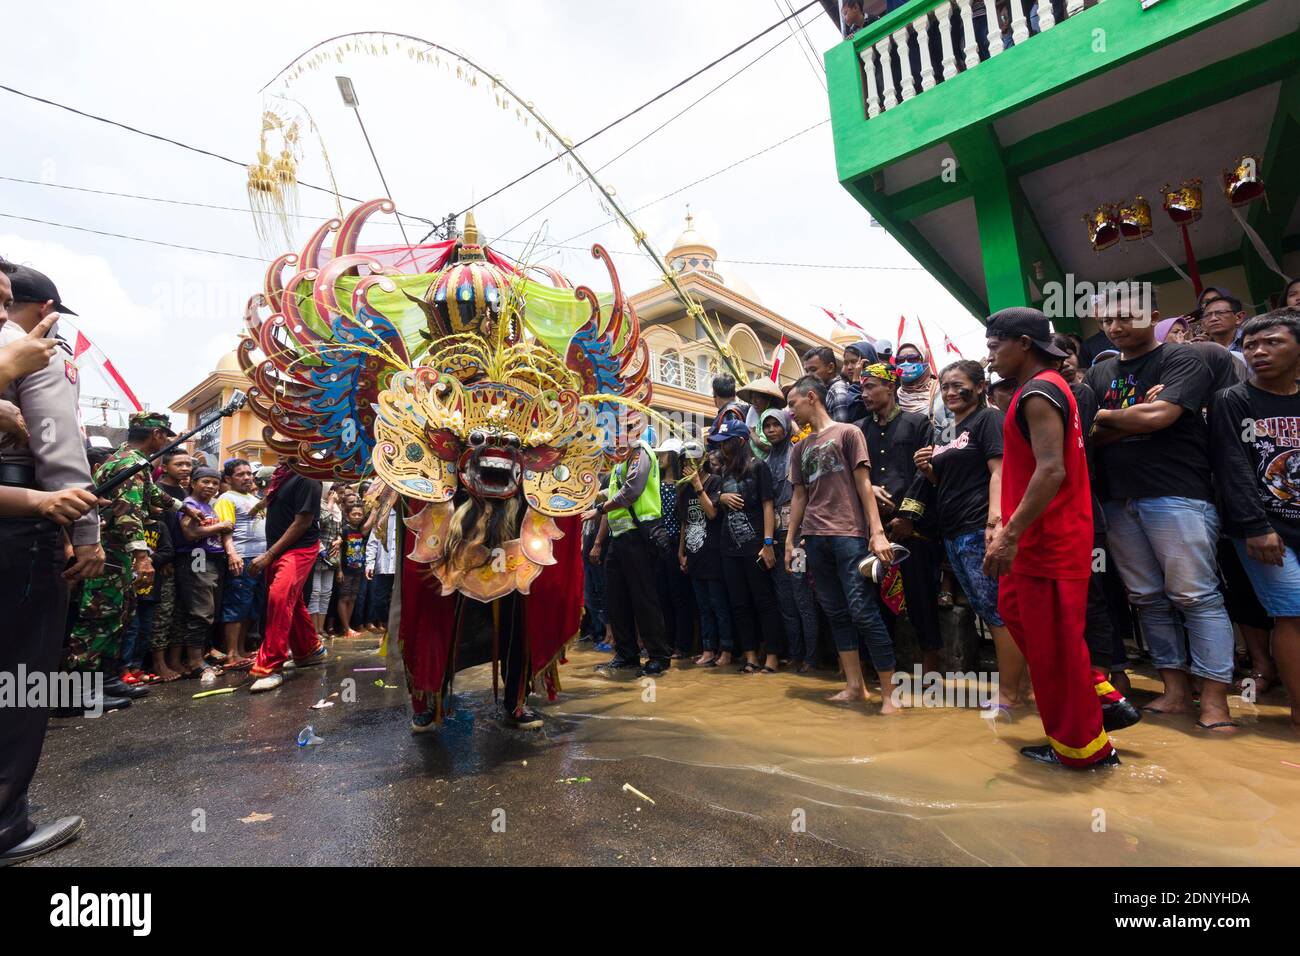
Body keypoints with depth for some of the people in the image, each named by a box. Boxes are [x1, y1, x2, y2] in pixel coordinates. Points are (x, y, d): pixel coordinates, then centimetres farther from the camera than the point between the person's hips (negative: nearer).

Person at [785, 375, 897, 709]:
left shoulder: (848, 433, 3)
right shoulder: (800, 449, 18)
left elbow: (863, 484, -2)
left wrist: (877, 532, -10)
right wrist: (790, 541, 14)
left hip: (849, 534, -6)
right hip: (814, 538, 6)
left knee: (862, 611, -10)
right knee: (836, 613, 7)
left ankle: (888, 691, -1)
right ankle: (855, 685, 15)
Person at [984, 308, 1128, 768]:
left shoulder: (1038, 393, -16)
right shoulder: (1047, 388, 16)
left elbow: (1051, 470, -26)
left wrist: (1011, 536, -26)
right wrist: (1008, 527, 20)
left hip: (1048, 541, -10)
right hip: (1042, 537, 10)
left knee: (1052, 643, 1)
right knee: (1015, 610, 20)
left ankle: (1082, 747, 18)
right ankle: (1098, 698, 28)